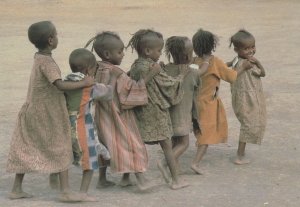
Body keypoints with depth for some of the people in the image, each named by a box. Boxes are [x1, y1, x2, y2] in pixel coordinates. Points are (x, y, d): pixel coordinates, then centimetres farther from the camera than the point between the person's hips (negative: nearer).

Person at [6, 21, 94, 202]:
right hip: (47, 114, -9)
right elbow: (60, 85, -31)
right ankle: (65, 191, 1)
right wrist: (84, 83, -23)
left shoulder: (39, 58, 8)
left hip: (34, 111, 9)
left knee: (26, 149, 11)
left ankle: (17, 189, 17)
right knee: (61, 150, 0)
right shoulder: (47, 62, -20)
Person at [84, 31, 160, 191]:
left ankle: (102, 178, 22)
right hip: (119, 118, -7)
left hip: (104, 117, 7)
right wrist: (151, 74, -22)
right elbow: (133, 89, -22)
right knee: (131, 144, -1)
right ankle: (141, 179, -2)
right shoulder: (117, 73, -22)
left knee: (105, 146, 16)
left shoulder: (97, 70, 0)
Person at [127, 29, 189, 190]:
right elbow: (169, 84, -10)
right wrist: (180, 78, 8)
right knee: (167, 146, 4)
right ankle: (175, 180, 9)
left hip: (141, 112, 7)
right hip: (156, 113, -7)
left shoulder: (135, 66, 2)